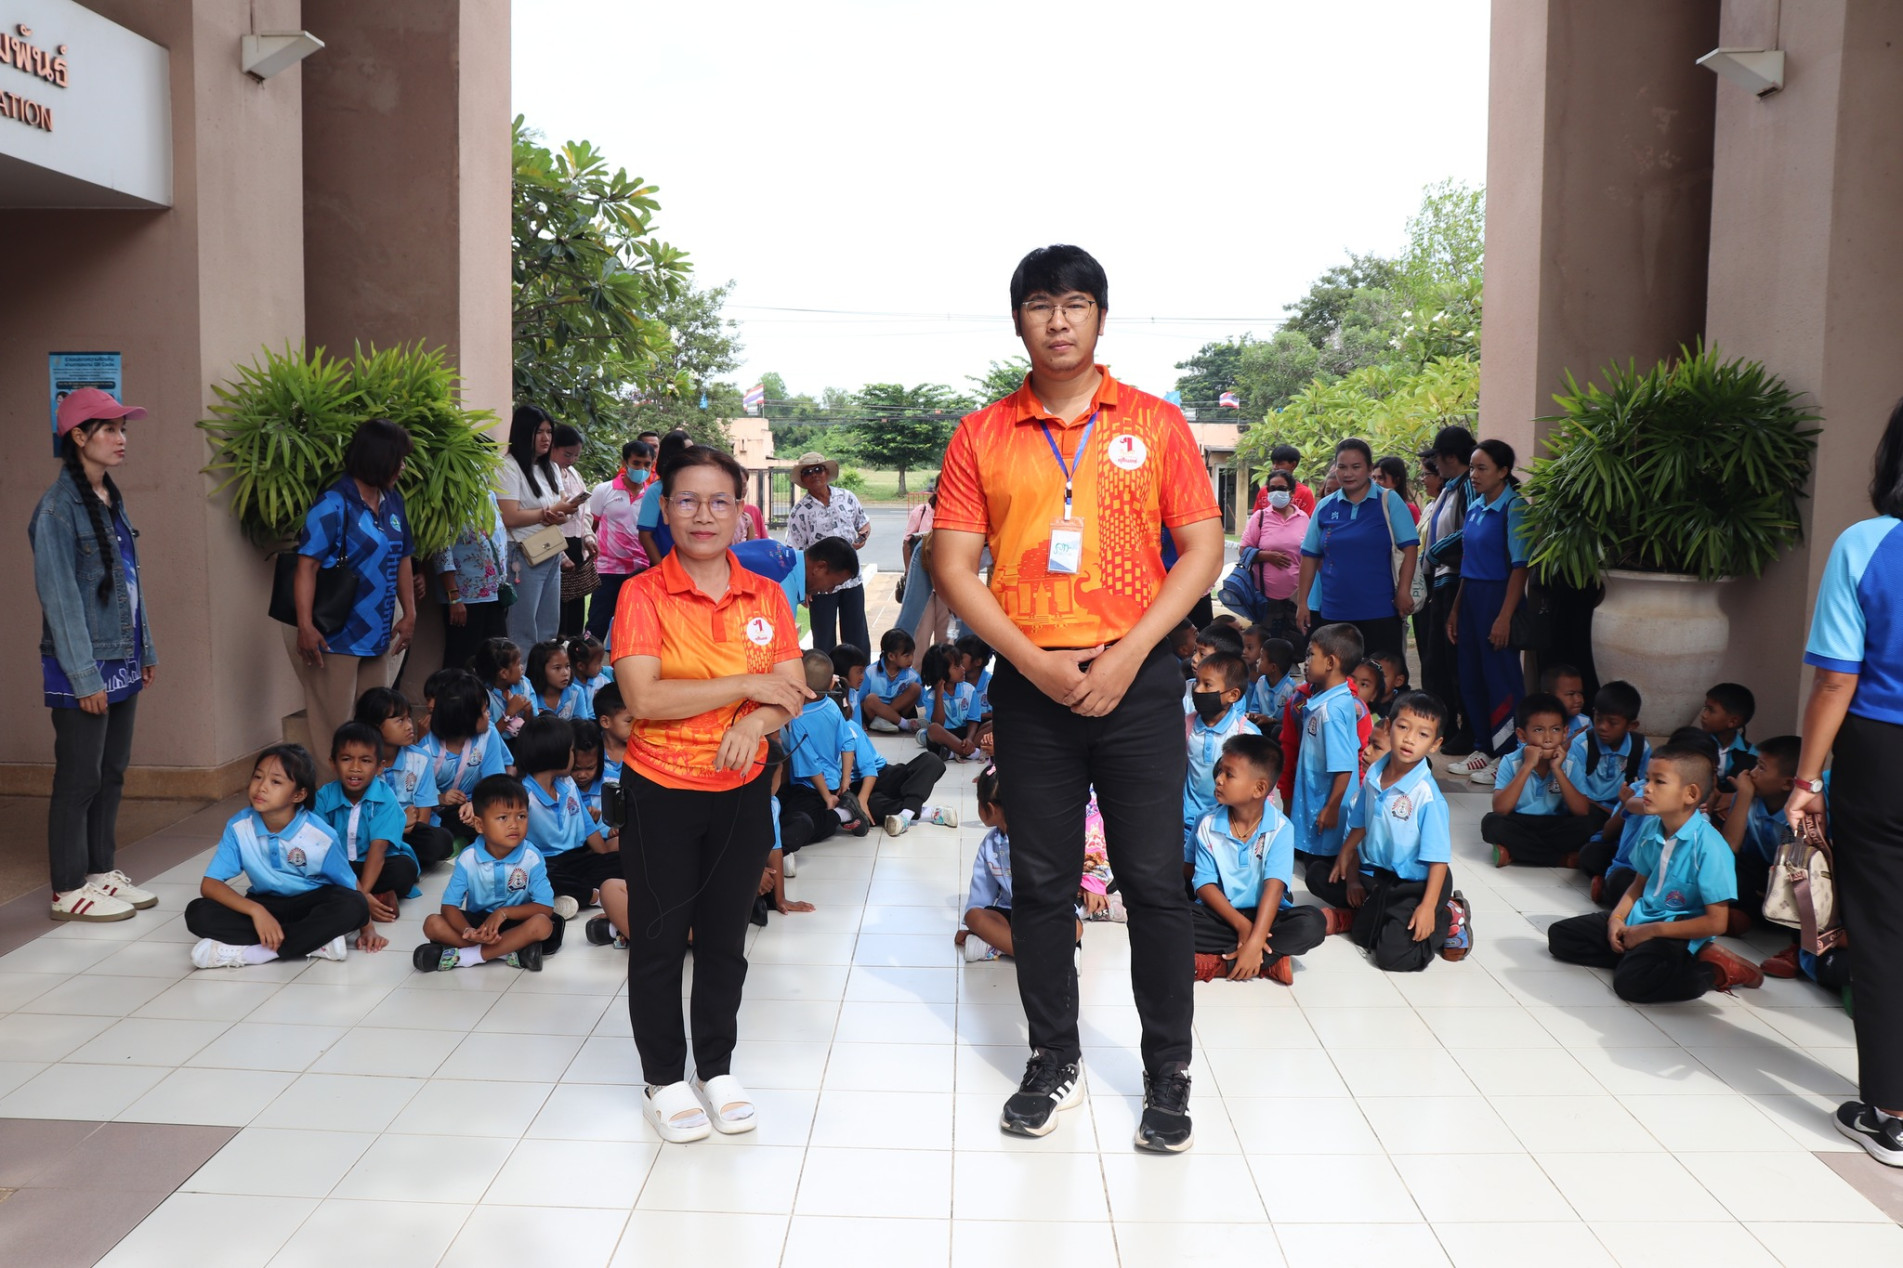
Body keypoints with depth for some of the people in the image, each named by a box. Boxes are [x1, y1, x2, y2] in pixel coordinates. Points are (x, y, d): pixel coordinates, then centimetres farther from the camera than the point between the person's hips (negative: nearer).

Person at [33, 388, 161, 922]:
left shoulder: (111, 499, 10)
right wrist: (84, 676, -18)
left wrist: (145, 649, 15)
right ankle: (70, 890, 11)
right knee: (79, 779, 1)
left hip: (122, 662, 8)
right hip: (83, 667, -8)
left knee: (111, 773, 14)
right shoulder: (59, 507, -14)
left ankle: (102, 871, 25)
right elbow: (59, 596, -17)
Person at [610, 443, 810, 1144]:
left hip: (742, 790, 3)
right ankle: (664, 1079, 25)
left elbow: (794, 692, 2)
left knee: (726, 935, 14)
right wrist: (748, 686, -18)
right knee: (659, 939, 8)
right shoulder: (642, 594, -9)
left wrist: (758, 721, -20)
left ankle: (717, 1067, 31)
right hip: (661, 792, -3)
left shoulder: (765, 595, 3)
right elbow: (643, 699, -20)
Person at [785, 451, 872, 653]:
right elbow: (795, 553, -5)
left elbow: (865, 524, 18)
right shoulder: (800, 511, -4)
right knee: (824, 641, 6)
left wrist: (863, 537, -6)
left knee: (858, 638, 10)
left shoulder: (847, 498, 5)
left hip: (852, 578, 3)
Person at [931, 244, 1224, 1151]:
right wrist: (1034, 662, -11)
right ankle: (1055, 1059, 26)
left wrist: (1128, 653, -10)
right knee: (1040, 881, 10)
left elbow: (1202, 549, 1)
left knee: (1155, 881, 3)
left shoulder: (1156, 424, 4)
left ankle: (1168, 1074, 20)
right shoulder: (981, 436, 5)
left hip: (1137, 679, -1)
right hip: (1030, 684, 1)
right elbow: (953, 565, 1)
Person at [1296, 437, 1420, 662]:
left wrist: (1403, 592, -13)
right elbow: (1310, 556, 10)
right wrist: (1302, 602, 6)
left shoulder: (1388, 502, 0)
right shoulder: (1325, 507, 8)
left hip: (1380, 610, -3)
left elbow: (1410, 547, -4)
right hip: (1334, 611, 3)